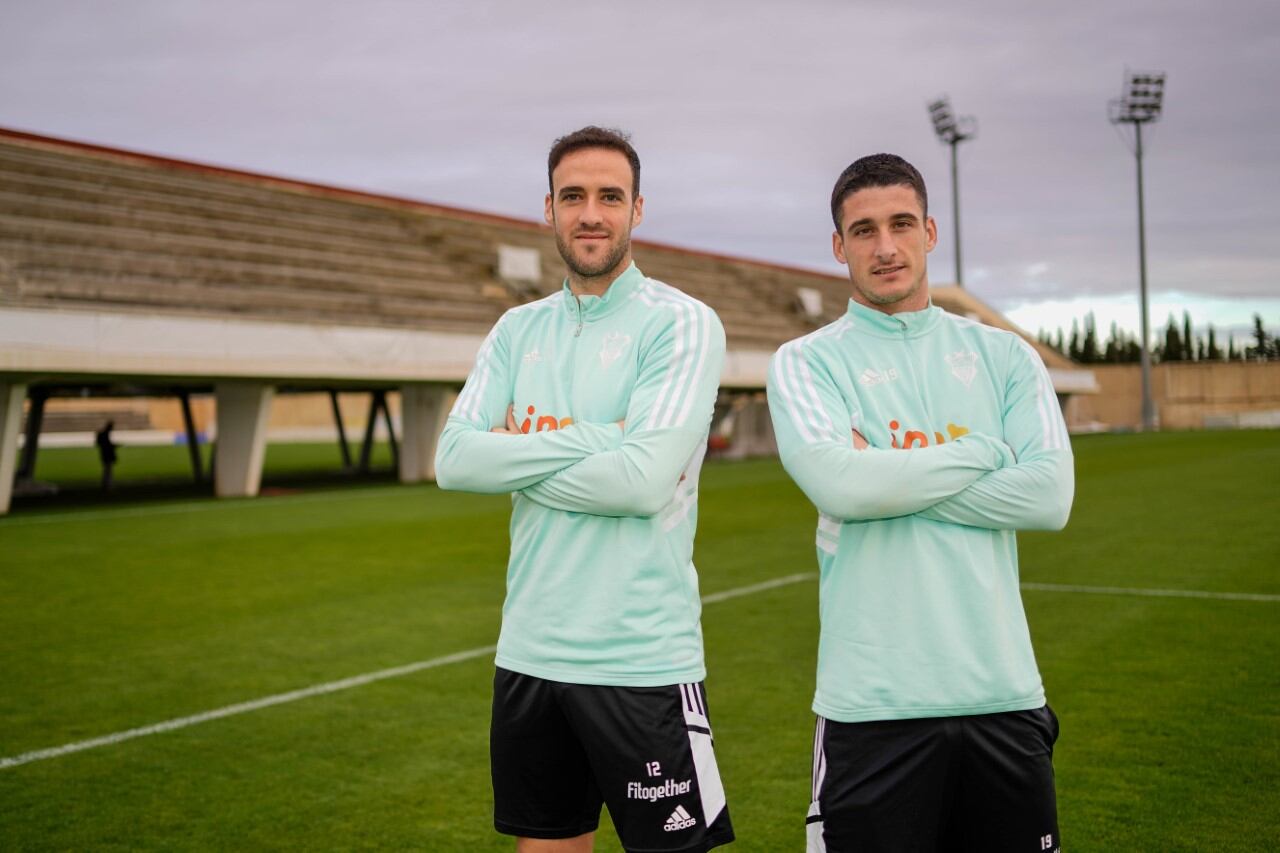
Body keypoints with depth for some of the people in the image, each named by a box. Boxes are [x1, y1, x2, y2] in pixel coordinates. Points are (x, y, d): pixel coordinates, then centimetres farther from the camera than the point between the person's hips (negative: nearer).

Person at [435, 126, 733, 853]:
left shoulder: (682, 323, -7)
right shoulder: (518, 330, 9)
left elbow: (645, 480, -20)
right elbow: (455, 460, -3)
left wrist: (517, 457, -7)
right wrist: (591, 439, -12)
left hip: (643, 662, -5)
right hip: (529, 654, 5)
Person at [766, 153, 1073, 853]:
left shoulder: (1004, 356, 9)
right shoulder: (805, 362, 1)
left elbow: (1051, 494, -5)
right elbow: (836, 482, -17)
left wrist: (892, 480, -10)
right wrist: (983, 451, -7)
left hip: (1003, 691, 3)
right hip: (874, 700, -3)